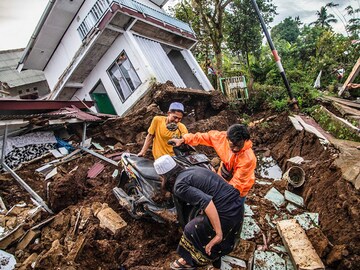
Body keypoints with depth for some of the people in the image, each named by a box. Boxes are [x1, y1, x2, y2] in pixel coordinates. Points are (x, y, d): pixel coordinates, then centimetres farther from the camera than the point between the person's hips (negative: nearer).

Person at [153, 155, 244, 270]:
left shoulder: (179, 185, -12)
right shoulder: (192, 169, 13)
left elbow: (206, 202, -26)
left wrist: (218, 234, -22)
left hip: (226, 213, -8)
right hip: (238, 204, 8)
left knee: (192, 231, 16)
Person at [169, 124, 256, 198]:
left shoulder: (249, 159, -34)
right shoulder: (223, 137, -23)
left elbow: (237, 183, -28)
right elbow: (205, 137, -8)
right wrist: (183, 140, -11)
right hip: (223, 180, 5)